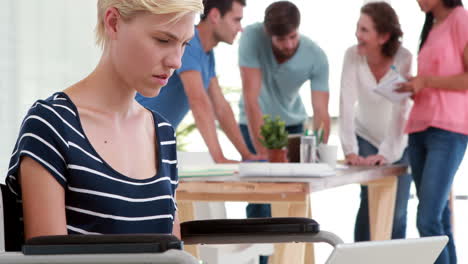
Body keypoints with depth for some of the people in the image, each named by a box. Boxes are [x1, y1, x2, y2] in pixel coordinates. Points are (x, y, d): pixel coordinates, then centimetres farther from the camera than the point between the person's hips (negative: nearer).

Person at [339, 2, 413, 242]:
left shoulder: (404, 59, -24)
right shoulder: (353, 55, -18)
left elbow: (401, 111, -27)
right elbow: (347, 104, -25)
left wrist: (387, 154, -33)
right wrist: (350, 150, -33)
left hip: (400, 143, -1)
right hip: (366, 138, 1)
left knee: (396, 211, -2)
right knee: (370, 201, -14)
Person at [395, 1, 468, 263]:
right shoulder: (432, 26, 21)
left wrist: (426, 81, -11)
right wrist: (414, 88, 6)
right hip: (420, 128, 8)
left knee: (428, 220, -15)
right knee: (439, 219, 6)